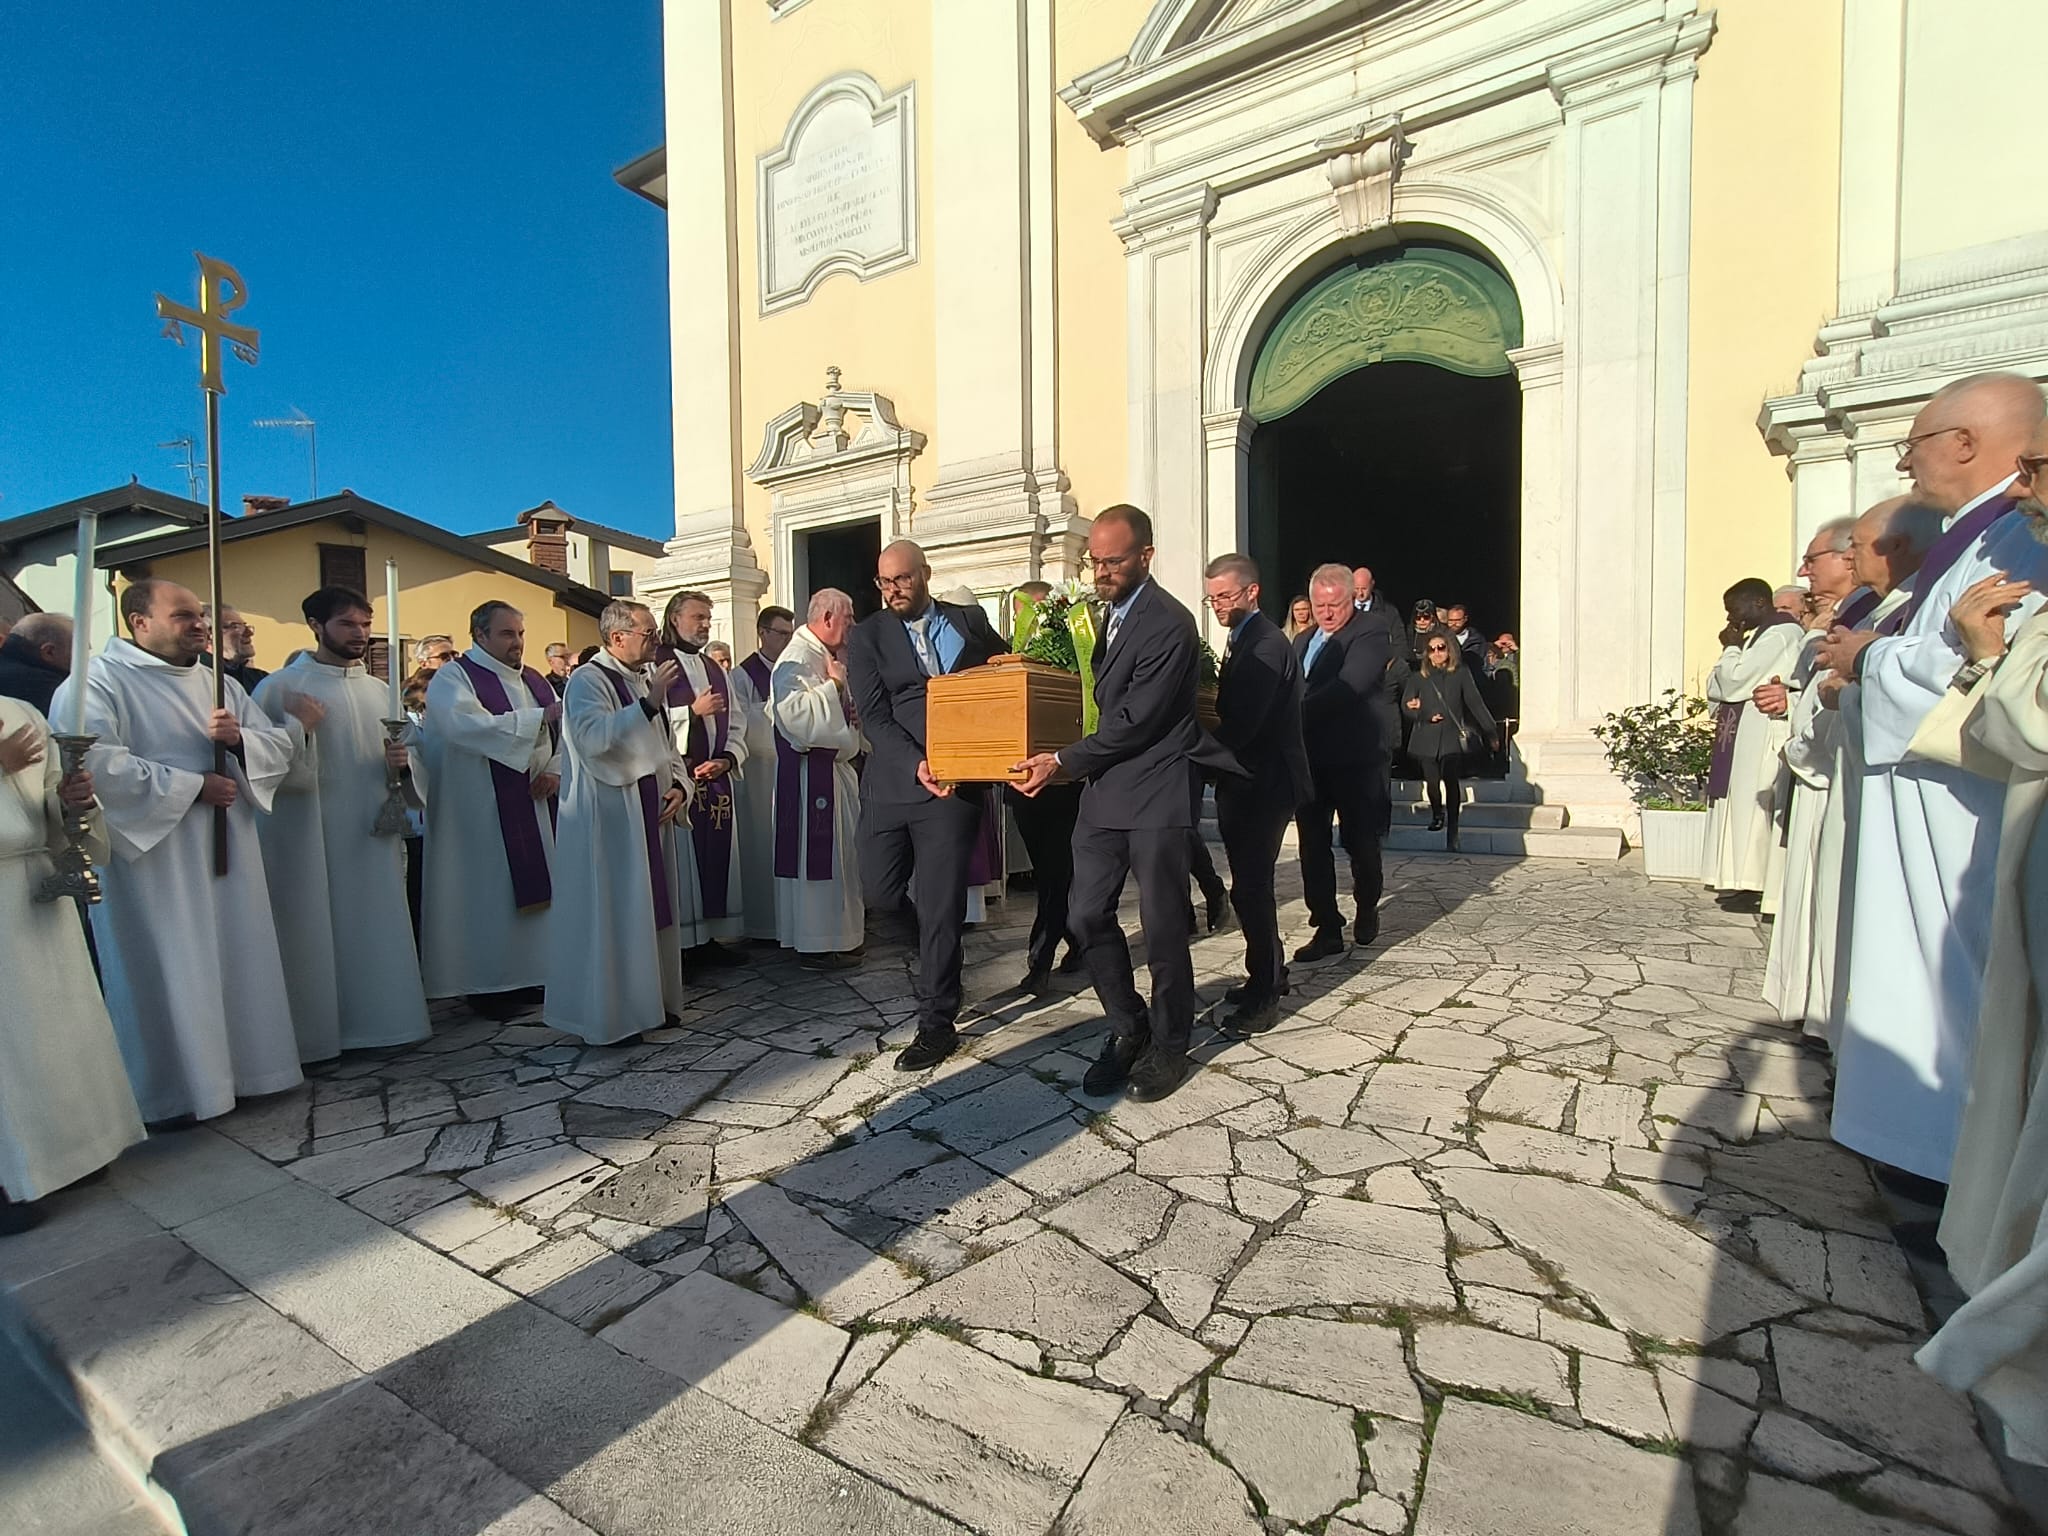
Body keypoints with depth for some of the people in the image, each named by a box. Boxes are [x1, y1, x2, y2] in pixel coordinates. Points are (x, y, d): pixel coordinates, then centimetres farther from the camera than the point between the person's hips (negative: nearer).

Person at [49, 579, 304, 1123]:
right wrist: (193, 785, -18)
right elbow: (98, 764, -21)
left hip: (226, 851, 6)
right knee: (168, 971, 2)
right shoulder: (97, 682, -7)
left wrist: (240, 738, -10)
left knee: (235, 960, 11)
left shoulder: (220, 683, 13)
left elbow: (279, 746, 10)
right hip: (153, 857, -6)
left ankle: (239, 1063, 24)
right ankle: (172, 1090, 16)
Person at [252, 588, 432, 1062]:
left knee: (375, 928, 10)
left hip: (372, 833, 5)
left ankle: (376, 1020, 22)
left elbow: (400, 758, 18)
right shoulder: (281, 687, -3)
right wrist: (298, 726, -19)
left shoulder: (379, 690, 12)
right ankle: (316, 1034, 16)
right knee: (314, 930, 2)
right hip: (310, 838, -4)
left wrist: (401, 763, -3)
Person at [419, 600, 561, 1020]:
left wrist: (555, 770, -6)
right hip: (483, 814, -6)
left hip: (536, 808, 6)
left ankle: (527, 975, 20)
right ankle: (486, 985, 11)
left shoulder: (533, 680, 14)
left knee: (533, 890, 9)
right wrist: (539, 717, -25)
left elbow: (565, 729, 11)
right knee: (489, 895, -1)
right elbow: (467, 725, -25)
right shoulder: (453, 679, -6)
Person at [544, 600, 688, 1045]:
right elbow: (593, 737, -28)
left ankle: (649, 999, 25)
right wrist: (648, 704, -30)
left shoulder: (644, 680, 14)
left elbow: (665, 745, 19)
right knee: (608, 915, -1)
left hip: (650, 815, 8)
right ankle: (605, 1017, 11)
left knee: (650, 911, 13)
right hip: (606, 819, -8)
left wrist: (679, 785, 3)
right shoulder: (587, 680, -10)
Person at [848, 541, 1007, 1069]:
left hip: (954, 784, -1)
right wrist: (917, 765, -19)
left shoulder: (969, 620, 8)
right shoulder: (867, 636, 5)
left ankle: (936, 1025, 16)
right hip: (891, 782, 2)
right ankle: (931, 950, 38)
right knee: (879, 894, 6)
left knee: (940, 907, 1)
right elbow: (873, 715, -6)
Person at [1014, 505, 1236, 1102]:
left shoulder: (1169, 625, -15)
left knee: (1162, 927, 4)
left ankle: (1169, 1045, 24)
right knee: (1087, 916, 7)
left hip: (1154, 791, -8)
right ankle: (1127, 1029, 26)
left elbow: (1135, 721, -17)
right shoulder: (1110, 611, 13)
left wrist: (1063, 761, -14)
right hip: (1104, 790, 8)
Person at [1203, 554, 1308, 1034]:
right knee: (1252, 885, 17)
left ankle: (1264, 996, 7)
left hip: (1262, 784, -10)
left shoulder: (1266, 645, -17)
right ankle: (1269, 977, 31)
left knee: (1251, 887, -5)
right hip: (1246, 783, 10)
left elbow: (1241, 724, -25)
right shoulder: (1242, 640, 16)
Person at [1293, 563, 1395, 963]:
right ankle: (1328, 929, 12)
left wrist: (1299, 711, -29)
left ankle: (1367, 910, 34)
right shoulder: (1303, 641, 17)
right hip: (1310, 758, 6)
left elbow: (1348, 686, -22)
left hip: (1355, 759, -5)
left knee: (1360, 842, 9)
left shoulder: (1370, 634, -7)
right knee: (1312, 845, 3)